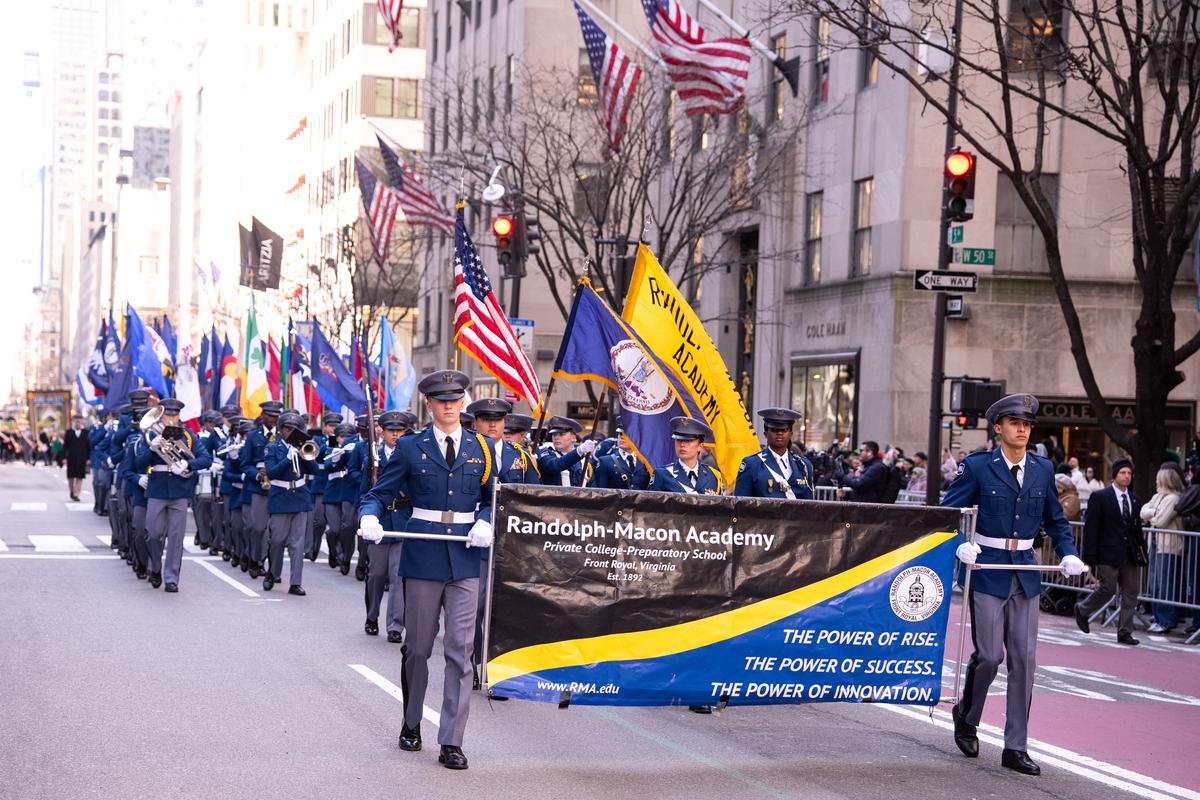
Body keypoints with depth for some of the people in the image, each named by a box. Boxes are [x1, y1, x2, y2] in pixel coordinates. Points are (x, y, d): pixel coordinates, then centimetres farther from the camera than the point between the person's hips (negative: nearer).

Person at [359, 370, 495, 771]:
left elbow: (492, 500, 15)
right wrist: (369, 517, -19)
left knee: (460, 651, -5)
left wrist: (484, 524, -6)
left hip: (465, 558, 1)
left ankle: (451, 742, -2)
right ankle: (411, 724, 30)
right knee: (417, 648, 9)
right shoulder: (411, 448, 2)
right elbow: (380, 493, 3)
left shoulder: (481, 449, 8)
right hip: (422, 557, -1)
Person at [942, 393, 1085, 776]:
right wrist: (960, 545, -21)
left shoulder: (1043, 470, 8)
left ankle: (1015, 747, 7)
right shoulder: (977, 467, -5)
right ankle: (967, 716, 24)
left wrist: (1069, 554, 0)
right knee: (989, 655, -6)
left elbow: (1056, 520, 16)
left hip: (1025, 575, 4)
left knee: (1024, 659, 2)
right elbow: (948, 512, -3)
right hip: (987, 570, -4)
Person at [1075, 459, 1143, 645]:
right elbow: (1091, 527, -6)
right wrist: (1090, 555, -11)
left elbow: (1137, 529, 18)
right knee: (1108, 589, -5)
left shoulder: (1135, 500, 14)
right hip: (1108, 553, -5)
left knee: (1131, 593, 2)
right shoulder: (1100, 497, -3)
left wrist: (1140, 550, 10)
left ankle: (1125, 632, 8)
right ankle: (1082, 610, 21)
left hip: (1131, 555, 5)